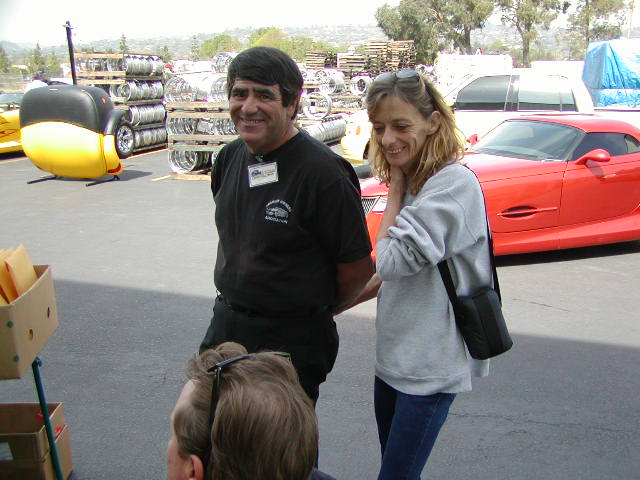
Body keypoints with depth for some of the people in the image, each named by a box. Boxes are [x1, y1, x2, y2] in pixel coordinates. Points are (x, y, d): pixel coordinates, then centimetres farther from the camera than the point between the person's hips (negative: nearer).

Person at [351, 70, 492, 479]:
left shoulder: (454, 183, -20)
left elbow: (393, 260, -23)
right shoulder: (412, 182, 7)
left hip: (430, 363, -8)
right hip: (394, 353, 8)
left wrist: (396, 189, -11)